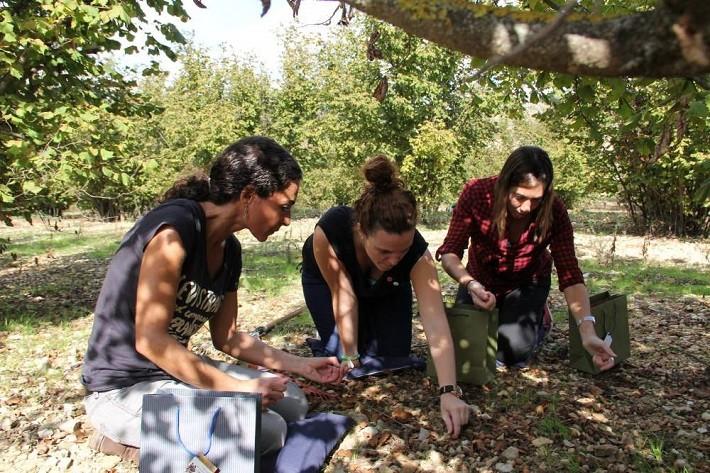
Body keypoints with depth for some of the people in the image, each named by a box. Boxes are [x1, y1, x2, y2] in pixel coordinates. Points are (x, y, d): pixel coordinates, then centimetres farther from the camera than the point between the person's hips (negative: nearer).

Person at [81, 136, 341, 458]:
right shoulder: (175, 227, -23)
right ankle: (134, 439, -3)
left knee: (292, 403, 4)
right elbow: (150, 340, -25)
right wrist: (238, 389, -24)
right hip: (123, 388, -9)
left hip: (174, 371, 9)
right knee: (267, 429, -20)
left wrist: (300, 365, 4)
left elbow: (226, 337, 9)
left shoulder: (229, 250, 2)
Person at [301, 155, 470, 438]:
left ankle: (373, 325, 24)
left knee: (392, 354, -5)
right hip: (326, 279, -1)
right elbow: (344, 295, -32)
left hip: (386, 287, 2)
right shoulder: (328, 231, -44)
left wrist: (449, 392, -52)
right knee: (342, 353, -14)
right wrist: (350, 356, -22)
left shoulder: (417, 252, -39)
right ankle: (327, 333, 19)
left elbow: (436, 322, -44)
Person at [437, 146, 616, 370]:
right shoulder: (476, 193, -30)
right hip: (481, 279, 1)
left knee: (513, 352, -17)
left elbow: (570, 275, -29)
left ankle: (537, 318, 17)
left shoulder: (554, 211, -28)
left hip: (527, 283, -1)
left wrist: (587, 331, -43)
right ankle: (496, 320, 27)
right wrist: (470, 284, -50)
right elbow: (450, 252, -29)